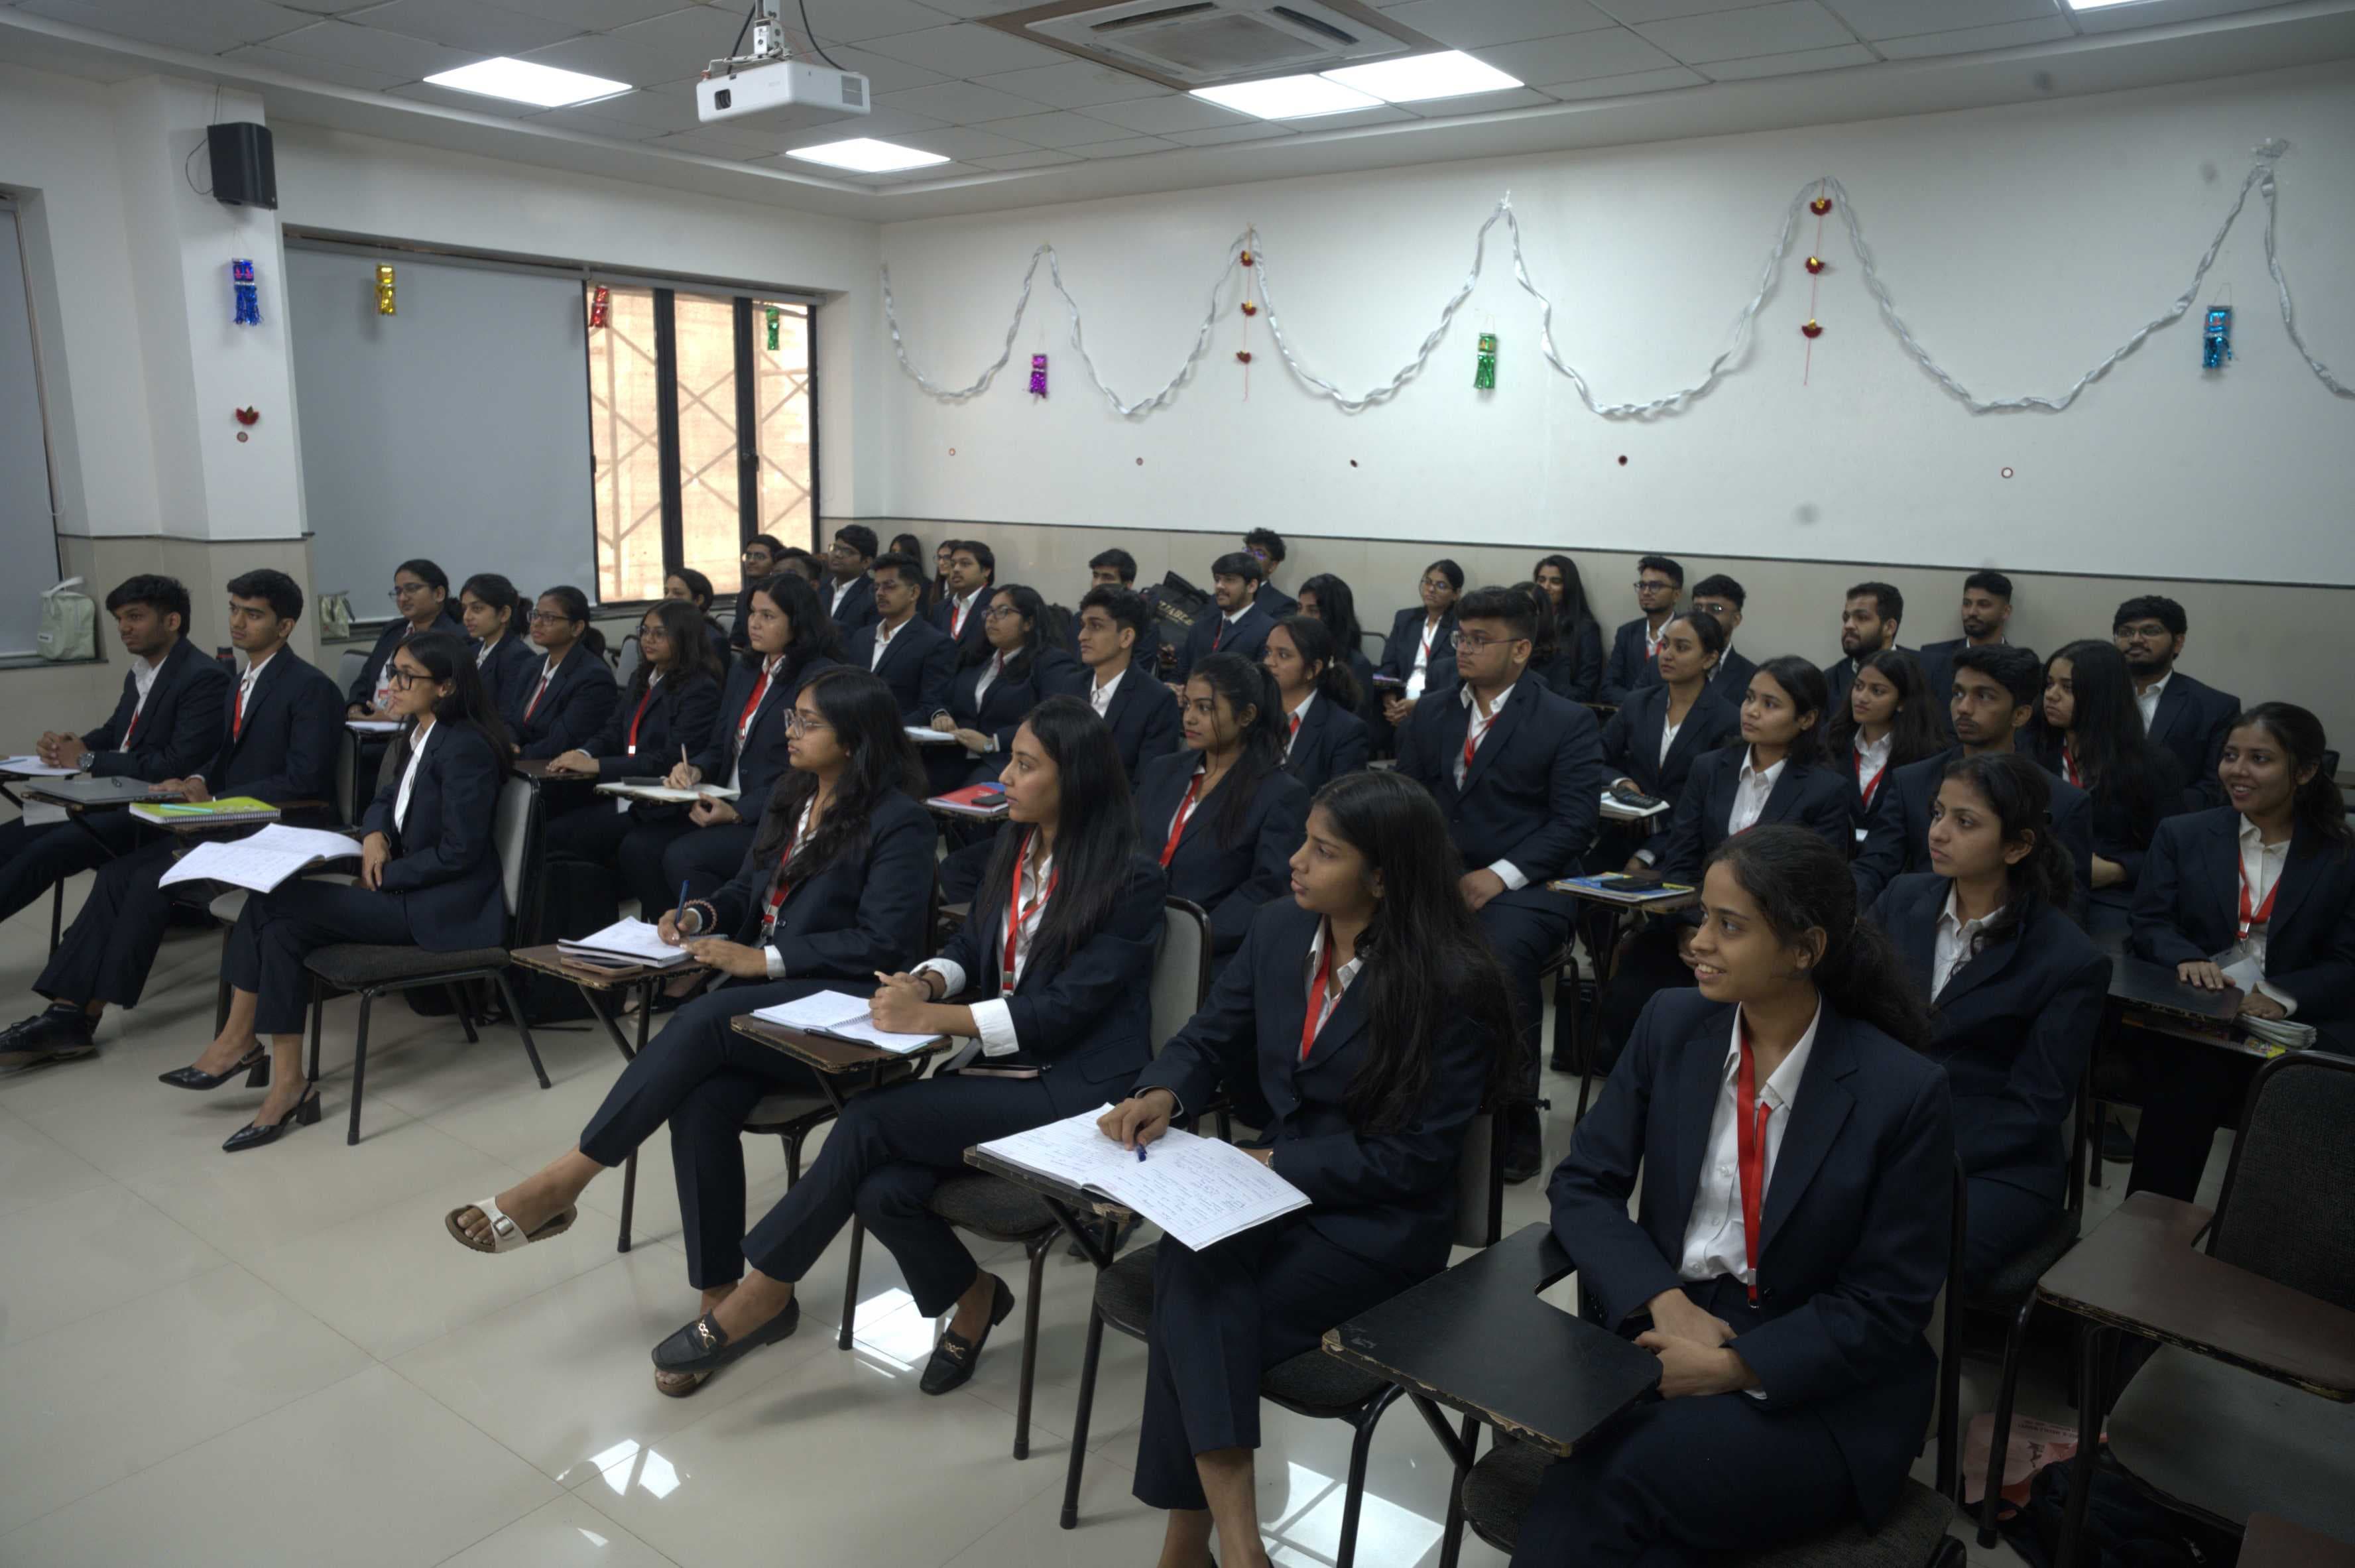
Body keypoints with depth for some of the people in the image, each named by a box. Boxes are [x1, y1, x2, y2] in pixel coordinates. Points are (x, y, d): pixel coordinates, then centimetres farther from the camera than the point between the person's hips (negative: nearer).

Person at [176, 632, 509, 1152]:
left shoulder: (465, 748, -17)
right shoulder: (418, 735, 12)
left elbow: (458, 852, -19)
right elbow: (388, 799, 24)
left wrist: (381, 878, -12)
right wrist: (374, 833, 1)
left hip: (443, 908, -9)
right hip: (406, 890, 9)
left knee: (273, 903, -15)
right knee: (283, 929, -12)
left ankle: (239, 1039, 3)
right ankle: (288, 1085, -8)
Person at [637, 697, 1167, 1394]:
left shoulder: (1133, 881, -13)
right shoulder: (1015, 846, 10)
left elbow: (1063, 1009, -18)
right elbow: (972, 944, 18)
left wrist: (931, 1018, -20)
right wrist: (927, 980, -6)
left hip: (1073, 1092, -7)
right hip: (996, 1065, 7)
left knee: (871, 1118, -23)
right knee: (883, 1189, -20)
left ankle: (763, 1296, -5)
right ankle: (971, 1298, 10)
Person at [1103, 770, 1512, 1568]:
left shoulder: (1453, 986, -17)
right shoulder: (1279, 928, 1)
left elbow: (1414, 1158, -16)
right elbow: (1209, 1038, 11)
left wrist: (1276, 1164, -20)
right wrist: (1161, 1092, -11)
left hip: (1378, 1224, -5)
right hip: (1276, 1181, 5)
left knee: (1194, 1313, -26)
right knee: (1191, 1265, -28)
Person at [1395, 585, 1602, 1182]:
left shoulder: (1568, 723, 2)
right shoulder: (1429, 717, 16)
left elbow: (1574, 824, -6)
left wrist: (1499, 876, -19)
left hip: (1521, 889, -4)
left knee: (1498, 956, -35)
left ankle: (1515, 1127, -15)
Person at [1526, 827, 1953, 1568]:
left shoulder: (1904, 1091, -12)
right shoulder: (1672, 1024, -1)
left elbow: (1888, 1306, -8)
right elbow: (1582, 1185, 3)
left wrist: (1733, 1367, -18)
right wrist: (1664, 1301, -13)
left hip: (1815, 1386, -2)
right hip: (1663, 1337, 3)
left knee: (1616, 1479, -29)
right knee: (1576, 1486, -28)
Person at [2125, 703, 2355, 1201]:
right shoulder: (2181, 834, 14)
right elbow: (2149, 924, 7)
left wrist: (2283, 997, -18)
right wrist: (2188, 959, -18)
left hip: (2296, 1026, 0)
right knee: (2194, 1079, -34)